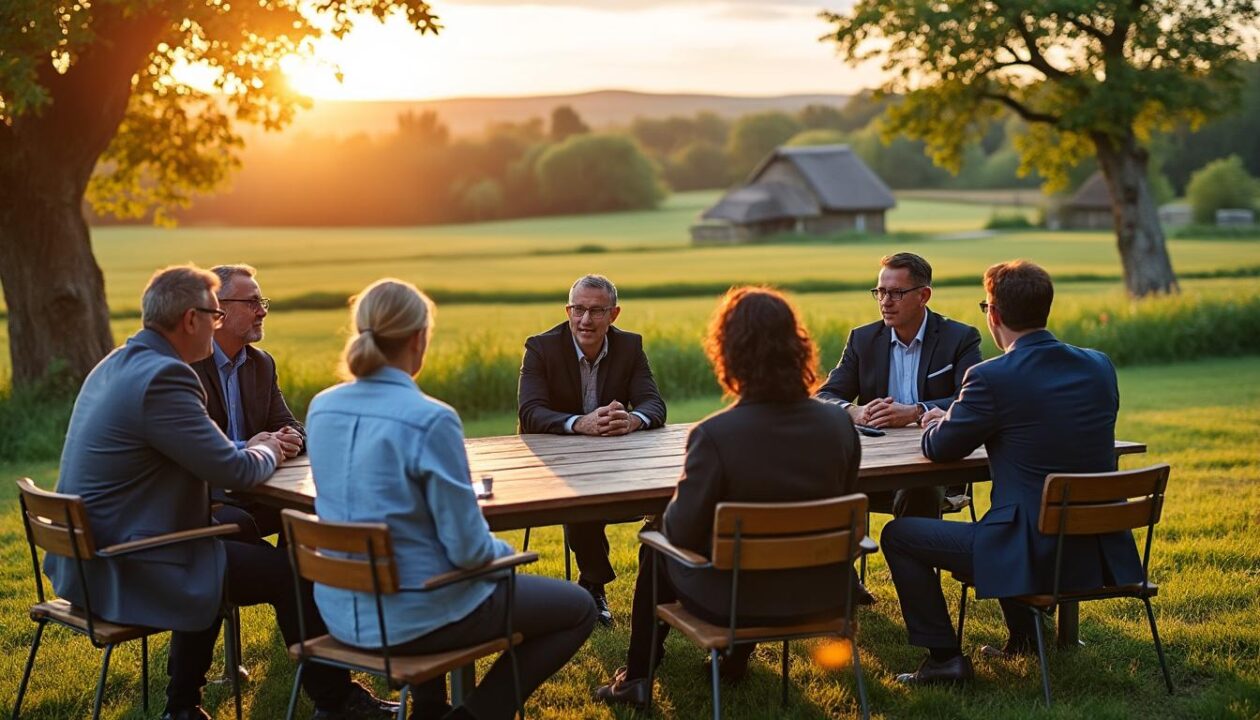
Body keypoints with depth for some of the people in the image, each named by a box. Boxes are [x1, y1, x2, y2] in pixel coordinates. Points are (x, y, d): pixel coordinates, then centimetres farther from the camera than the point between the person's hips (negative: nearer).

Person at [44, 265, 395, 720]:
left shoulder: (116, 366, 10)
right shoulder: (163, 376, -22)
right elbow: (234, 472, -17)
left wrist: (252, 447, 11)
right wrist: (268, 453, 4)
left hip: (89, 555, 10)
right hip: (129, 570, -10)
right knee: (289, 572, -2)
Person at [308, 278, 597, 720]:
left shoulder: (321, 409, -2)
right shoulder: (430, 420, -22)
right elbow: (467, 548, -19)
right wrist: (502, 551, 2)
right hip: (412, 617, -7)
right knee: (578, 609, 11)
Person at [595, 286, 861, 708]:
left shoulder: (714, 435, -27)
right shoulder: (839, 423, -13)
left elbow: (683, 531, -17)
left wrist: (668, 514, 5)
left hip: (738, 601, -4)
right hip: (822, 596, 4)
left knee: (655, 545, 26)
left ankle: (637, 678, 38)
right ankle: (735, 659, 49)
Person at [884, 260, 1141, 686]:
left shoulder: (992, 378, -15)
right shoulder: (1099, 366, 4)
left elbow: (939, 450, -2)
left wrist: (937, 424, 22)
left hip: (1032, 555, -7)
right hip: (1101, 553, 7)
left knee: (898, 535, 9)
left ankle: (944, 657, 10)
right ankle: (1023, 639, 42)